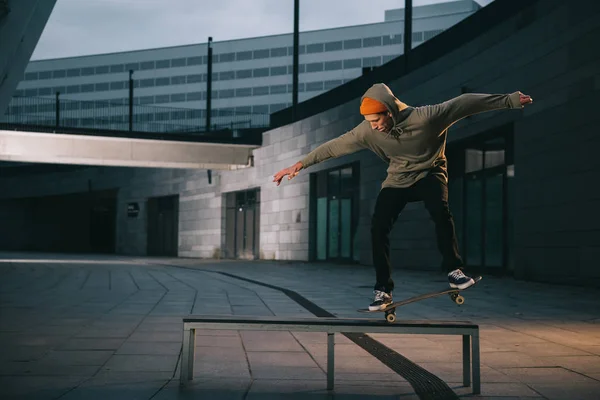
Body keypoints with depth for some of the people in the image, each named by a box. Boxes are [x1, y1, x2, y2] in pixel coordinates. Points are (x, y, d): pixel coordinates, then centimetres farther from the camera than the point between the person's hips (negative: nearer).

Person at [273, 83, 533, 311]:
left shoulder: (425, 118, -31)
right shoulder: (368, 131, -21)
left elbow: (465, 103, -24)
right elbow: (334, 146, -11)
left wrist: (509, 101, -20)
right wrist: (301, 164, -11)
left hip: (430, 172, -3)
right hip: (398, 179, 3)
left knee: (440, 210, -33)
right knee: (378, 227, -12)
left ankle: (453, 271, -18)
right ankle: (383, 291, 0)